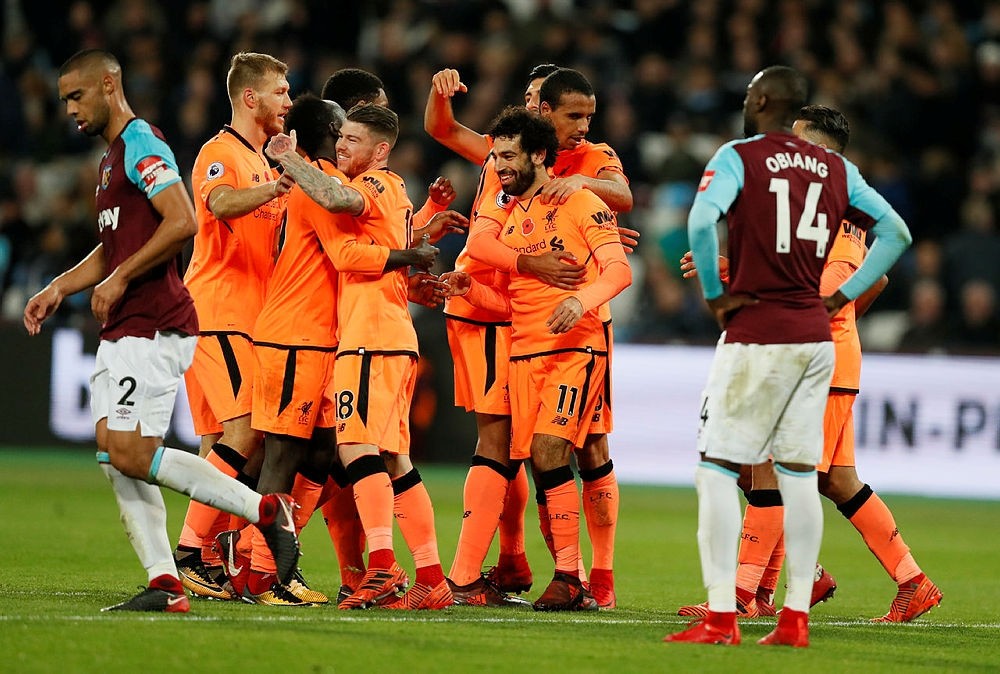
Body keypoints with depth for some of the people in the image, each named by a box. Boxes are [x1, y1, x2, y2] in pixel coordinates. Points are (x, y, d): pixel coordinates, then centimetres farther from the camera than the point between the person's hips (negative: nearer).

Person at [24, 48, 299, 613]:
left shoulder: (142, 144, -10)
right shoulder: (113, 156, 21)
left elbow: (182, 223, -22)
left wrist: (119, 280, -17)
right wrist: (59, 290, 17)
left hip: (154, 328, -10)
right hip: (123, 330, 10)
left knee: (133, 455, -15)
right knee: (115, 453, 2)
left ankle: (266, 510, -8)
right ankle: (165, 584, 1)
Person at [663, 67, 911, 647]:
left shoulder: (738, 158, -5)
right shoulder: (837, 169, 11)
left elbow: (701, 221, -22)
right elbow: (897, 233, 12)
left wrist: (715, 295, -10)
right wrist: (844, 296, 12)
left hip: (756, 335, -5)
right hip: (816, 337, 5)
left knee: (718, 470, -1)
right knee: (800, 474, 10)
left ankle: (721, 618, -7)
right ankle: (796, 618, 9)